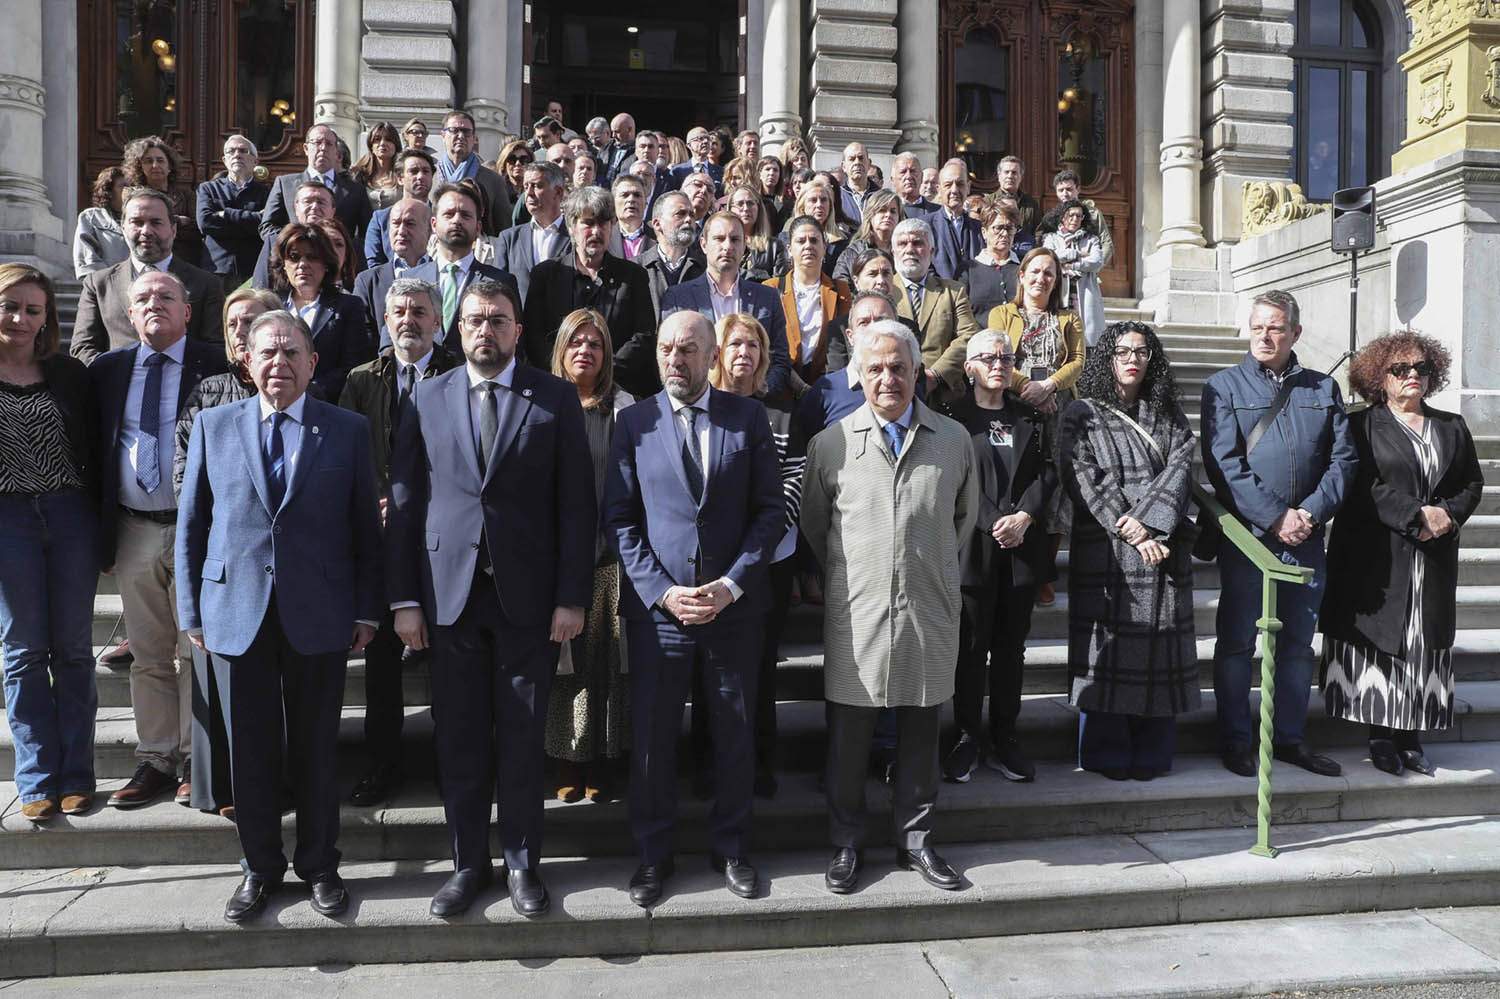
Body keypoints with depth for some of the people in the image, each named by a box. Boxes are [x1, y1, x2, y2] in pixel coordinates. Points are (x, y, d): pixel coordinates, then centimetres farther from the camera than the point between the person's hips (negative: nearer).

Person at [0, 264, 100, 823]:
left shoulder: (70, 374, 5)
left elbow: (94, 451, 6)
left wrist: (103, 526, 2)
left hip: (72, 514, 1)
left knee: (73, 649, 6)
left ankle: (75, 774, 16)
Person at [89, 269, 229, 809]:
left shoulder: (217, 365, -3)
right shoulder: (107, 369, 11)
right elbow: (94, 449, 13)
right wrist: (99, 531, 8)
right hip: (133, 532, 4)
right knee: (148, 656, 12)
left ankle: (196, 761, 15)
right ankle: (155, 760, 23)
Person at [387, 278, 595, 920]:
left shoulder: (555, 398, 1)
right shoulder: (427, 400, 6)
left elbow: (577, 504, -2)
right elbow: (404, 504, 5)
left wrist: (573, 597, -7)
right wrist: (404, 599, 0)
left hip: (528, 596, -1)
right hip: (450, 594, 2)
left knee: (522, 739, 8)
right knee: (459, 739, 9)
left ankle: (522, 862, 25)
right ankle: (468, 863, 26)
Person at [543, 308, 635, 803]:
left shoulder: (624, 409, 5)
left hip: (610, 554, 0)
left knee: (608, 660, 4)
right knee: (564, 660, 5)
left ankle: (605, 760, 17)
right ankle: (568, 762, 18)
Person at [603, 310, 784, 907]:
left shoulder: (748, 417, 2)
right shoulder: (634, 422, 2)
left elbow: (771, 510, 0)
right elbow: (620, 519, 0)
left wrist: (731, 585, -10)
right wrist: (661, 591, -10)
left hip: (734, 605, 0)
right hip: (657, 607, 0)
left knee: (736, 735, 11)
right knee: (651, 737, 8)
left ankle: (731, 847, 31)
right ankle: (653, 852, 27)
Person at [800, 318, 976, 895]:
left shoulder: (954, 440, 5)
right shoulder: (830, 444, 0)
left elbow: (965, 515, 19)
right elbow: (812, 524, 12)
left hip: (930, 614, 2)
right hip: (855, 615, -1)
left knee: (920, 732, 11)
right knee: (848, 735, 6)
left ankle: (915, 840, 28)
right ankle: (847, 843, 23)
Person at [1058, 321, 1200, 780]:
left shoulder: (1168, 414, 16)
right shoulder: (1082, 415, 5)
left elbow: (1180, 467, 2)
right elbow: (1088, 482, -5)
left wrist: (1147, 520, -14)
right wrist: (1134, 536, -12)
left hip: (1163, 547, 3)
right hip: (1105, 549, -3)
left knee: (1159, 649, 3)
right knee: (1108, 646, -2)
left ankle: (1152, 754, 13)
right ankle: (1107, 755, 8)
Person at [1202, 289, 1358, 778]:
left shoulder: (1323, 388, 11)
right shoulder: (1224, 386, 0)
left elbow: (1344, 458, 5)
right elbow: (1224, 464, -10)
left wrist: (1312, 512, -11)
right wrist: (1276, 517, -16)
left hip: (1307, 538, 4)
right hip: (1246, 536, -4)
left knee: (1298, 643, 13)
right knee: (1237, 642, 4)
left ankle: (1290, 737, 26)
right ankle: (1235, 740, 16)